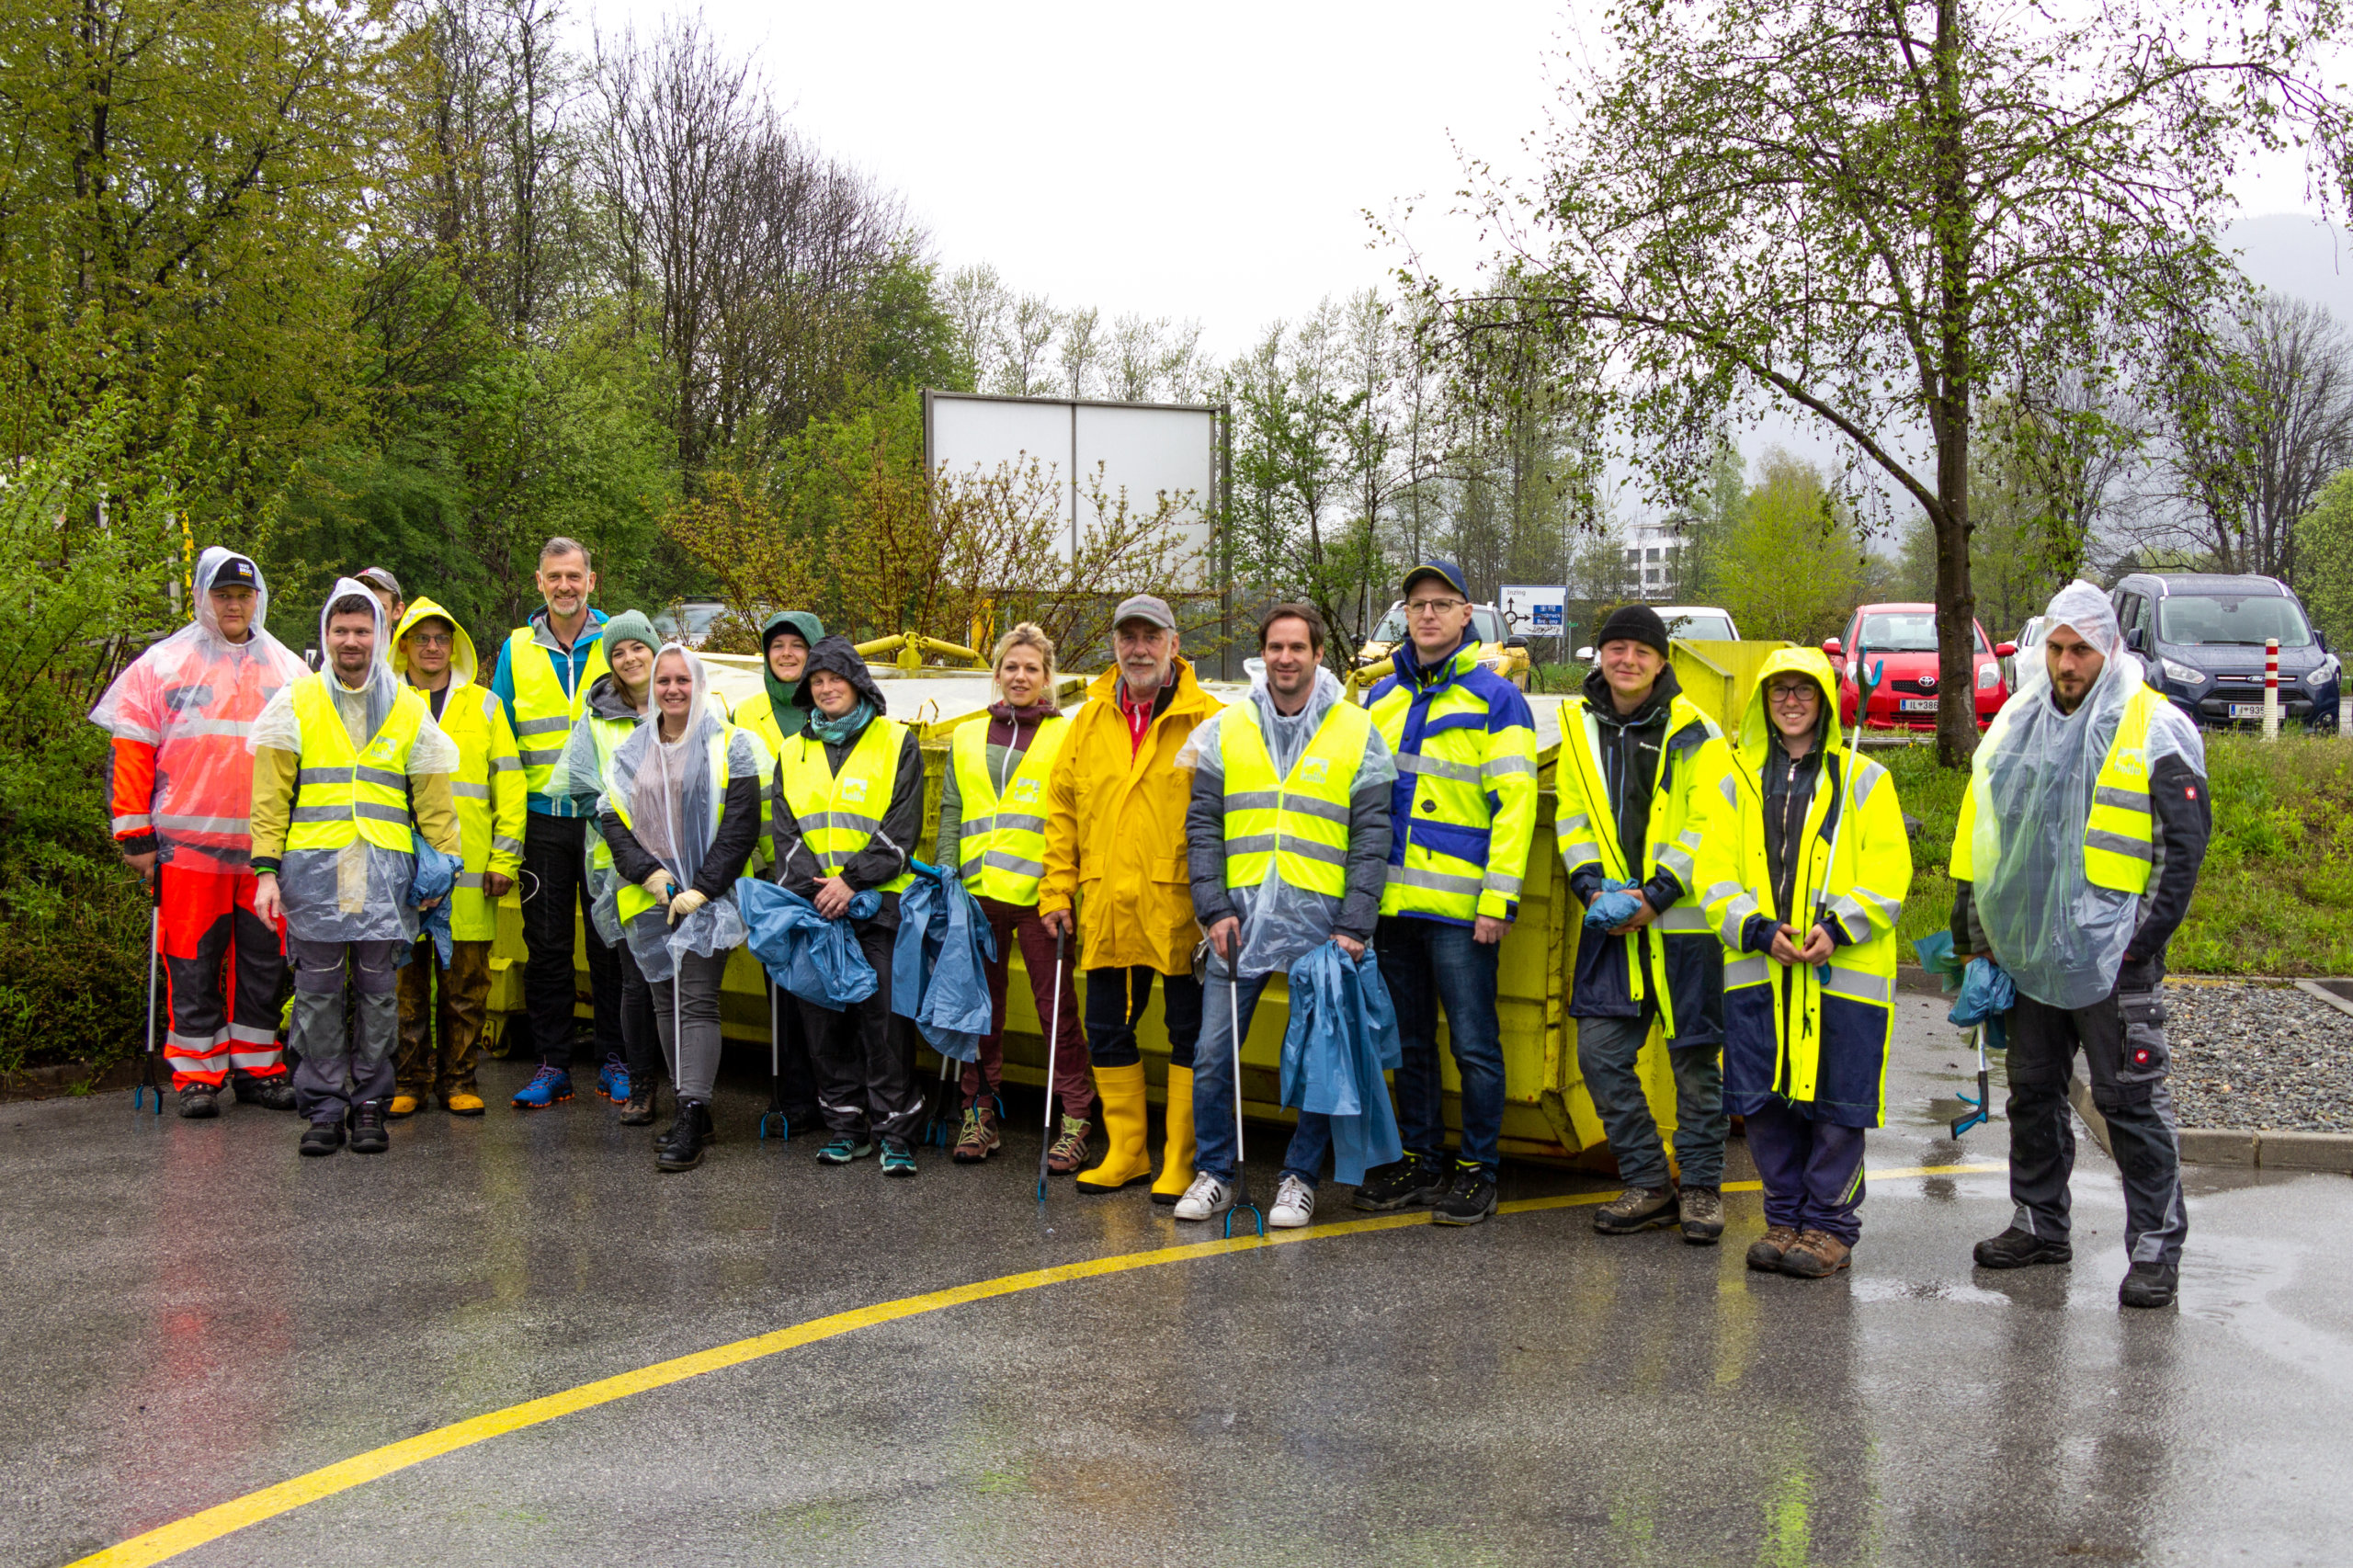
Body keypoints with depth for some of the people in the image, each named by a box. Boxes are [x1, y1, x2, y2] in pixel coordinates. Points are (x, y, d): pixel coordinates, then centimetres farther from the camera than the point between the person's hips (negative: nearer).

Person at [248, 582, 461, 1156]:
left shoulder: (409, 709, 11)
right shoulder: (295, 702, 8)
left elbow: (432, 797, 14)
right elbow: (270, 795, 5)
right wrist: (266, 868, -3)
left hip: (385, 870, 1)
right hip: (312, 867, -1)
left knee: (378, 990, 2)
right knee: (318, 991, 1)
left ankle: (370, 1103, 11)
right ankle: (324, 1106, 8)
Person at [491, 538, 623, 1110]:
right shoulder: (517, 650, 8)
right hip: (543, 818, 2)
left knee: (610, 944, 2)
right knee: (546, 945, 4)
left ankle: (615, 1062, 11)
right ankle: (552, 1065, 11)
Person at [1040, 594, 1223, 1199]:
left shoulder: (1207, 720, -2)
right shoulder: (1089, 721, 11)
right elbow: (1062, 809, 13)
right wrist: (1058, 891, 7)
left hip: (1180, 909, -4)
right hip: (1107, 910, 5)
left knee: (1189, 1034, 3)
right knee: (1107, 1031, 12)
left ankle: (1182, 1162, 13)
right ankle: (1125, 1151, 25)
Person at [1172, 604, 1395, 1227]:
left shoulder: (1358, 733, 3)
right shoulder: (1226, 730, 9)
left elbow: (1371, 838, 0)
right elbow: (1203, 827, 7)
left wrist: (1354, 927, -8)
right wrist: (1214, 908, -5)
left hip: (1321, 923, -2)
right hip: (1240, 919, 2)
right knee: (1213, 1053, 3)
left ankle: (1300, 1178, 17)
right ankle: (1214, 1174, 18)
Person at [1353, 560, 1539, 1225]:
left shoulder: (1495, 698, -2)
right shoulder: (1382, 698, 15)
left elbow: (1513, 803, -8)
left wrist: (1498, 898, -15)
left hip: (1459, 907, -6)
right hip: (1391, 899, 6)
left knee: (1473, 1045, -1)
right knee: (1409, 1044, 13)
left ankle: (1477, 1170, 10)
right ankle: (1421, 1161, 24)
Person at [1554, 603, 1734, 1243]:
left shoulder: (1696, 735, -4)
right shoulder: (1580, 726, 9)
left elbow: (1710, 828, -8)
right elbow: (1572, 818, 10)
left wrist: (1656, 894, -16)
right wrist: (1591, 885, -6)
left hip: (1684, 922, -4)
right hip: (1612, 924, 4)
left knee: (1695, 1057, 3)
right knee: (1599, 1053, 2)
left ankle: (1701, 1187, 17)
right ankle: (1648, 1184, 15)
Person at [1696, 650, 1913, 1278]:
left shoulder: (1864, 780, 6)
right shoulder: (1737, 783, 13)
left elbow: (1888, 875, -1)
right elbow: (1715, 874, 6)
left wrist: (1836, 928, -15)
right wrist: (1759, 930, -10)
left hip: (1843, 972, -3)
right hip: (1757, 970, 3)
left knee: (1836, 1104, -1)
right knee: (1764, 1101, 5)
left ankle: (1829, 1226, 12)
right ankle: (1785, 1219, 20)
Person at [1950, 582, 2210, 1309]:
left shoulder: (2156, 729, -6)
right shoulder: (2017, 722, 11)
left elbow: (2186, 838, -8)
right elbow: (1979, 826, 18)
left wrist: (2152, 931, -14)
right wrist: (1969, 918, 14)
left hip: (2111, 952, -6)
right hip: (2029, 949, 6)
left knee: (2132, 1100, -3)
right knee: (2034, 1091, 14)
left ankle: (2155, 1247, 3)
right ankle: (2039, 1224, 27)